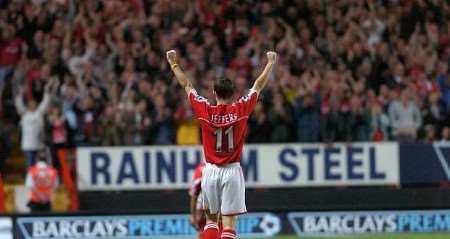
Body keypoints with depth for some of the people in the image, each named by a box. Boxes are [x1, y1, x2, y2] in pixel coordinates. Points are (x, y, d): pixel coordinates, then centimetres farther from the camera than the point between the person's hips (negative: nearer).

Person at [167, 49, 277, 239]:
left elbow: (187, 85, 8)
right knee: (229, 220, -4)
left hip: (210, 171, 2)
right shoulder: (241, 109, -6)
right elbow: (258, 86, 7)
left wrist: (173, 64, 21)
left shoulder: (205, 110, -4)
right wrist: (270, 63, 20)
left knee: (211, 218, 16)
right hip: (232, 170, -1)